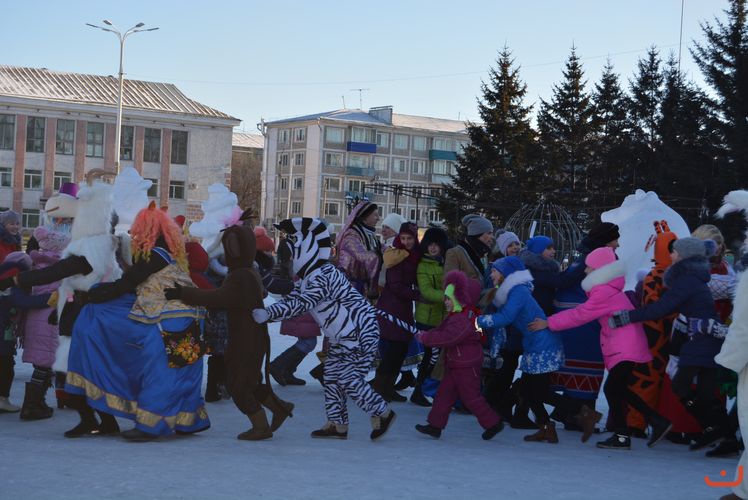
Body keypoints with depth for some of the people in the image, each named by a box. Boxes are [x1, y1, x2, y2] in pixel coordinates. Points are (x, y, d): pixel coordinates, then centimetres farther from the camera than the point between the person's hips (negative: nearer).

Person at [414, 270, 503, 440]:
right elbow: (442, 329, 13)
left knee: (471, 397, -1)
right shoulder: (457, 316, 11)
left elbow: (448, 337, -33)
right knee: (444, 393, 10)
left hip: (467, 366, -10)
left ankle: (493, 423, 11)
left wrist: (425, 338, -26)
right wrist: (427, 334, -5)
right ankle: (435, 425, 15)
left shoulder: (464, 319, -25)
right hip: (456, 365, 10)